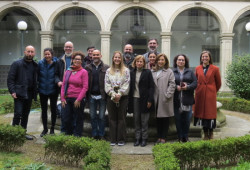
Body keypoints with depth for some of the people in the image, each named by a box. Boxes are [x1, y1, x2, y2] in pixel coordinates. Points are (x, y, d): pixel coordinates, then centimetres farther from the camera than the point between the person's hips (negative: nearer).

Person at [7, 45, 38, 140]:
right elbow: (10, 79, -5)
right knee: (18, 114, -8)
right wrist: (12, 91, -15)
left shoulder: (35, 66, 10)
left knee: (26, 115, 12)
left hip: (29, 94, 5)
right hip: (19, 94, -5)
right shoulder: (17, 64, -3)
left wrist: (35, 93, 5)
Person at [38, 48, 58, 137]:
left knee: (53, 109, 9)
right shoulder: (40, 63, -4)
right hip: (43, 90, 2)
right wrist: (39, 85, -2)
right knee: (44, 110, 11)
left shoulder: (56, 63, -10)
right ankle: (45, 129, 26)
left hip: (53, 90, -2)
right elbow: (38, 75, 3)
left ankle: (52, 129, 24)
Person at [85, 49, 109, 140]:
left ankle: (101, 135, 17)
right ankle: (94, 135, 22)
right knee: (93, 116, 10)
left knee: (101, 116, 5)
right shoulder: (87, 68, 7)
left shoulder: (106, 68, 0)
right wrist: (86, 94, -3)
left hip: (102, 96, -2)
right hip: (92, 96, 2)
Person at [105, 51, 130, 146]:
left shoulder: (126, 70, 4)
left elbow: (126, 85, -4)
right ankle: (113, 139, 11)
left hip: (122, 98, -2)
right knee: (112, 119, 5)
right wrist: (113, 95, -9)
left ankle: (121, 139, 9)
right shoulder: (109, 71, 10)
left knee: (121, 118, 1)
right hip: (111, 98, 2)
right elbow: (107, 85, 3)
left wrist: (119, 94, -13)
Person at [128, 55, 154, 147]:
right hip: (134, 99, 3)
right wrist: (129, 100, 3)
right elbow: (130, 86, 9)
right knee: (136, 119, 8)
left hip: (144, 99, -3)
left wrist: (150, 100, -10)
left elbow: (151, 86, -4)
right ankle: (137, 138, 17)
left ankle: (144, 139, 14)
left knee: (144, 121, 4)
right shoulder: (132, 72, 8)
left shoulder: (148, 72, -1)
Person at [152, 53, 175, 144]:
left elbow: (172, 84, -5)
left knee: (165, 119, 2)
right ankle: (159, 137, 20)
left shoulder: (169, 71, 1)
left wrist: (167, 95, -13)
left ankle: (163, 138, 10)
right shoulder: (153, 72, 13)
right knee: (158, 119, 10)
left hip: (165, 99, -4)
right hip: (156, 99, 4)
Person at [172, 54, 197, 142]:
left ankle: (185, 137, 18)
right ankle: (180, 137, 15)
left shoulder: (190, 72, 12)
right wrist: (176, 87, -16)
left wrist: (188, 87, -13)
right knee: (178, 119, 3)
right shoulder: (172, 72, 5)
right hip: (176, 100, -1)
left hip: (187, 99, 2)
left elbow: (195, 83, 3)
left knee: (187, 119, 4)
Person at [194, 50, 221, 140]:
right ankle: (205, 133, 16)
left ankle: (211, 133, 13)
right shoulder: (197, 68, 6)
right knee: (202, 112, 5)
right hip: (200, 94, 3)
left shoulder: (215, 69, -1)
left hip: (210, 94, -2)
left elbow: (218, 83, 9)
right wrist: (198, 89, 12)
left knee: (210, 112, 0)